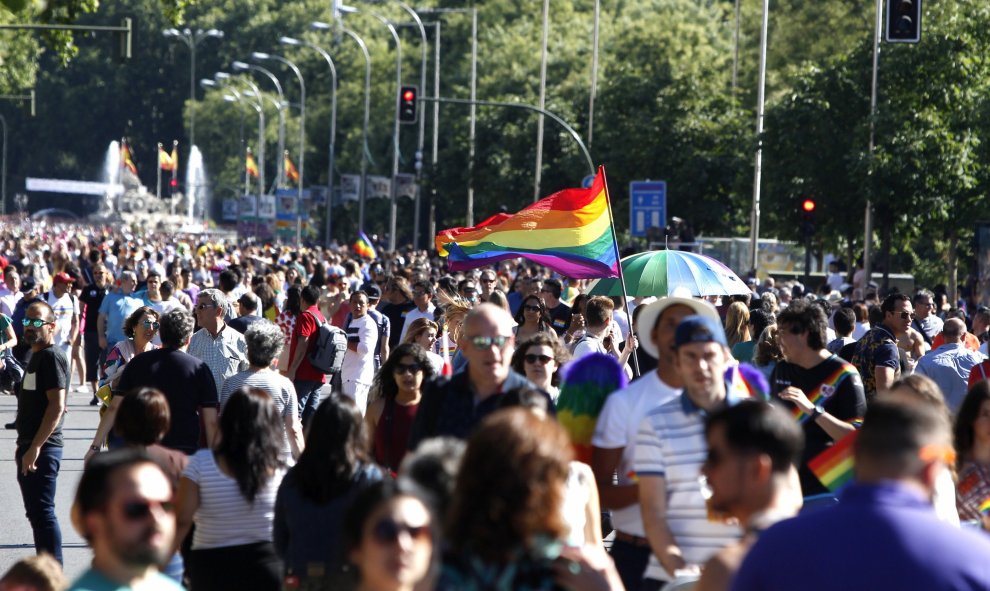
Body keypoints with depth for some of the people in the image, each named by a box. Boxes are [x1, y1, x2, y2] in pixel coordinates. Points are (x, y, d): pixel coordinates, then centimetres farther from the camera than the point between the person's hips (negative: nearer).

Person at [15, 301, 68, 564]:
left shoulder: (52, 357, -14)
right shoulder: (36, 356, 17)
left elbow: (56, 406, -21)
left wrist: (35, 447, -24)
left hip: (42, 449, -10)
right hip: (30, 447, 10)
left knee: (42, 512, -10)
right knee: (36, 513, 13)